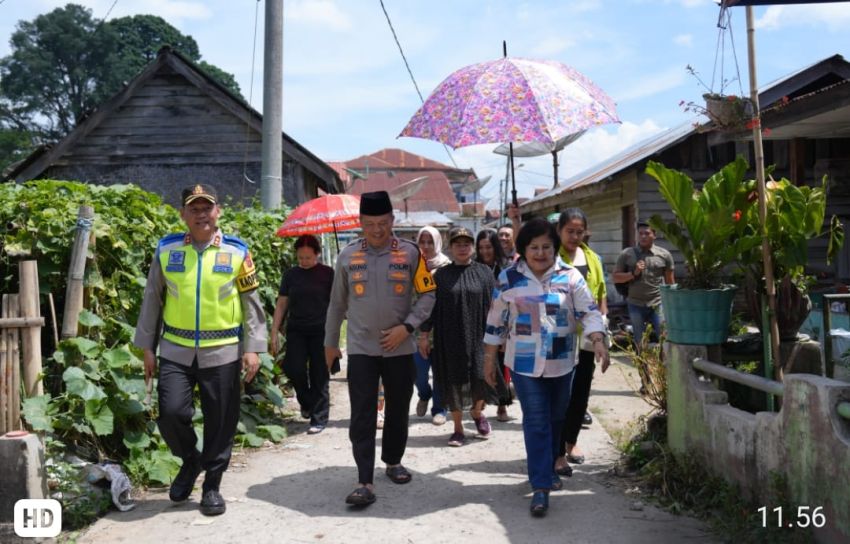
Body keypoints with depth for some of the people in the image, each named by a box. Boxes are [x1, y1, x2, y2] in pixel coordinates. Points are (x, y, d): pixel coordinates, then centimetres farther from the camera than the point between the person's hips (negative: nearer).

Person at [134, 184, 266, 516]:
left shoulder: (237, 252, 1)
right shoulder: (166, 250, 5)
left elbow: (251, 303, 3)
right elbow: (152, 301, 11)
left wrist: (253, 348, -4)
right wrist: (147, 347, 8)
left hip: (222, 353, -1)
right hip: (176, 351, 1)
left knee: (220, 422, 4)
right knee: (171, 413, -8)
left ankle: (212, 486, 22)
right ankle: (190, 460, 23)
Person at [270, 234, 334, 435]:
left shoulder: (327, 273, 0)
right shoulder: (291, 274, 8)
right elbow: (281, 304, 11)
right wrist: (274, 332, 5)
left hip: (321, 330, -2)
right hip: (296, 330, 2)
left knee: (319, 376, -1)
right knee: (294, 368, -12)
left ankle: (319, 419, 10)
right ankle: (306, 402, 17)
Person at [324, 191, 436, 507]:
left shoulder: (410, 253, -2)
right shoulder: (348, 255, 2)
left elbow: (427, 295, 0)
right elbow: (337, 303, 10)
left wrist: (407, 327, -13)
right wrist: (330, 342, 14)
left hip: (400, 348, 0)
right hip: (360, 349, 0)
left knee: (397, 411, 14)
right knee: (362, 417, -4)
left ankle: (393, 462, 35)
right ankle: (365, 483, -2)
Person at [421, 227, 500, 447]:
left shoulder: (484, 273, 4)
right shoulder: (441, 275, 5)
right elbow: (431, 306, 5)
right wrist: (424, 334, 1)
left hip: (478, 336, -1)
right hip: (450, 339, 1)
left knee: (481, 378, -7)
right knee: (454, 382, 4)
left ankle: (477, 411, 26)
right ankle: (458, 428, 17)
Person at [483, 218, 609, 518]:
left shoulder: (570, 276, -2)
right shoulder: (509, 278, -1)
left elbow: (589, 312, -5)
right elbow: (496, 321, 4)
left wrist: (598, 341, -22)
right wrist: (489, 358, 6)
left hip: (561, 363, 2)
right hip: (525, 364, -1)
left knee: (556, 419, 15)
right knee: (536, 423, -5)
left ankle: (548, 469, 36)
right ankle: (540, 485, -2)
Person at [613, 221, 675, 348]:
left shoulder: (664, 255, 2)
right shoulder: (627, 254, 1)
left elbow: (670, 282, 7)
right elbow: (616, 277, 2)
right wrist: (633, 273, -13)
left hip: (658, 304, -1)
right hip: (636, 305, 1)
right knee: (640, 343, 11)